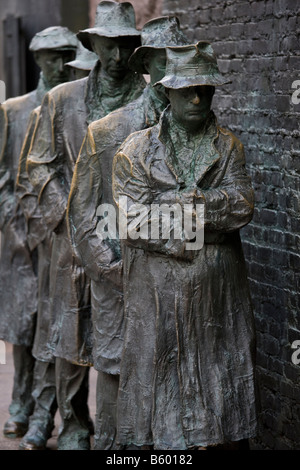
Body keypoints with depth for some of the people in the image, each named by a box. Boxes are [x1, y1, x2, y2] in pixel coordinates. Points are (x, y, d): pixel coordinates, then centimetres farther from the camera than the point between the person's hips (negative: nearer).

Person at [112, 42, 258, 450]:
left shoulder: (228, 147, 8)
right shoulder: (136, 149, 1)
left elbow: (242, 206, -7)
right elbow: (134, 221, -10)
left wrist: (173, 202, -14)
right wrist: (209, 218, -10)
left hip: (218, 293, 2)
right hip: (156, 292, -2)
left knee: (219, 378, 5)